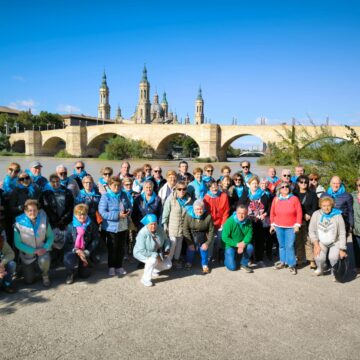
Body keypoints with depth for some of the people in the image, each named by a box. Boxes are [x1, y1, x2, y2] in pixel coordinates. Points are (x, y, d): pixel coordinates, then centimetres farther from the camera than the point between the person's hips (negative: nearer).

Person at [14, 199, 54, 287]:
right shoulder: (19, 223, -21)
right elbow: (18, 243, -14)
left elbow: (50, 236, -4)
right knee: (29, 281, 7)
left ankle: (45, 276, -2)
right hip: (28, 253, 0)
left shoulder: (43, 219, -16)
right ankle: (29, 268, 42)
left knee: (44, 261, -36)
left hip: (42, 249, 0)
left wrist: (45, 248, -22)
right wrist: (34, 251, -21)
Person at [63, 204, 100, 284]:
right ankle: (70, 273, 1)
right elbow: (67, 243, -9)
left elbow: (96, 240, -5)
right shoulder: (71, 226, -9)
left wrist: (87, 252, -15)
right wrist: (77, 251, -24)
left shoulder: (92, 225, -8)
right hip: (73, 251, -1)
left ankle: (84, 265, 38)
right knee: (68, 260, -35)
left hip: (86, 252, 1)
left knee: (84, 275, 2)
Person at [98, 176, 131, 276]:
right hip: (111, 227, -5)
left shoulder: (124, 195, 4)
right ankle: (111, 267, 25)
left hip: (123, 226, 5)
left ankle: (119, 266, 30)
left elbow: (129, 206, 14)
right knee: (113, 248, 8)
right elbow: (102, 212, -19)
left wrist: (128, 211, -11)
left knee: (121, 248, 15)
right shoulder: (106, 196, -12)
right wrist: (118, 215, -24)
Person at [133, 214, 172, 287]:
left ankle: (153, 270, 21)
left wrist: (167, 249, -16)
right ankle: (145, 279, -13)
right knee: (153, 260, -34)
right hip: (142, 253, -6)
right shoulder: (143, 233, -32)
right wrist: (155, 255, -28)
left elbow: (166, 240, 3)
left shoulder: (160, 229, -16)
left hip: (157, 252, 6)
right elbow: (142, 250, -31)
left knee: (168, 265, -5)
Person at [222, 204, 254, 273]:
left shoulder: (248, 221, -10)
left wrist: (243, 243, -27)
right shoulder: (230, 221, -22)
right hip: (231, 246, -3)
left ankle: (244, 264, -2)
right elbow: (224, 238, -20)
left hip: (243, 244, 4)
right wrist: (237, 244, -25)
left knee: (250, 247, -28)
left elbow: (249, 234, -9)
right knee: (232, 267, -14)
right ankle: (228, 257, 22)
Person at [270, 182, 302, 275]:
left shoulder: (294, 198, -4)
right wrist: (272, 224, 6)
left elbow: (299, 212, -4)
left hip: (291, 227, -3)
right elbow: (272, 212, 8)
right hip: (278, 226, 3)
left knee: (290, 246, -6)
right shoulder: (276, 199, 3)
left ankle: (292, 264, 6)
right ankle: (283, 261, 25)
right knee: (281, 245, 12)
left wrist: (297, 225, -7)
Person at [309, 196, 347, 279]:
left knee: (333, 257, -25)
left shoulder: (337, 215, -10)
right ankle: (320, 269, 15)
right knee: (319, 258, -21)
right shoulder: (316, 214, -7)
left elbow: (342, 233, -6)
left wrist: (342, 249, -9)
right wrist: (316, 245, -10)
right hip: (321, 242, 1)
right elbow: (311, 231, -2)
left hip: (335, 242, -1)